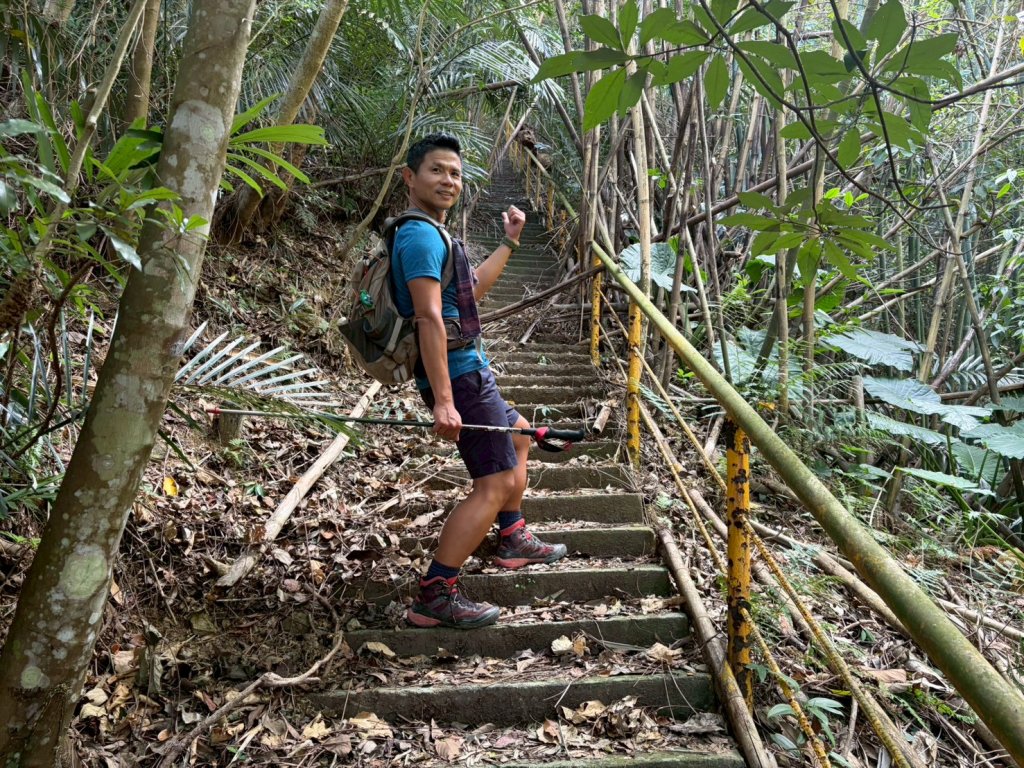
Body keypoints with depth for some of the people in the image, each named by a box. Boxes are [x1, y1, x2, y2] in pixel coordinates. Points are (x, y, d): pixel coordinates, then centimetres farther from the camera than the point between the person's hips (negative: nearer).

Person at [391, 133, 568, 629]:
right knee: (496, 483, -13)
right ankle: (434, 597, -13)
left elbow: (473, 289, 31)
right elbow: (429, 317, -27)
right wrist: (443, 401, -34)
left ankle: (513, 542, 39)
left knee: (518, 435, 30)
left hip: (470, 371, 11)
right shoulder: (421, 235, -16)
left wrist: (509, 242, 32)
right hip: (458, 375, -11)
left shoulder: (432, 236, 17)